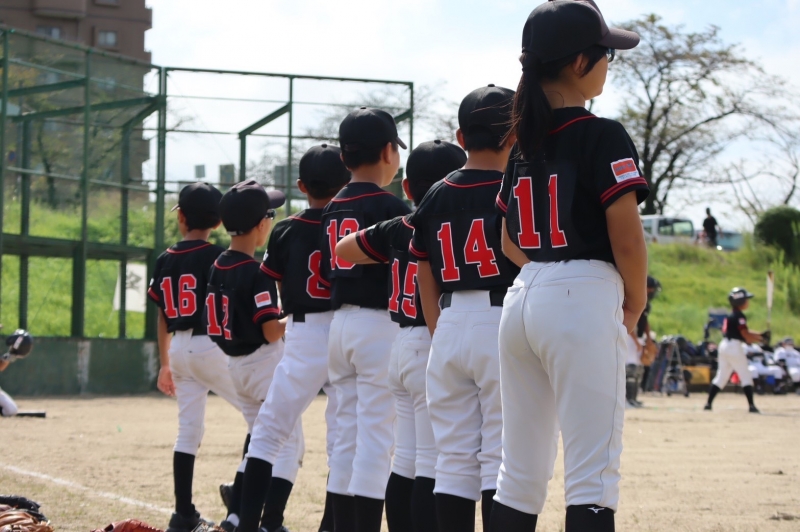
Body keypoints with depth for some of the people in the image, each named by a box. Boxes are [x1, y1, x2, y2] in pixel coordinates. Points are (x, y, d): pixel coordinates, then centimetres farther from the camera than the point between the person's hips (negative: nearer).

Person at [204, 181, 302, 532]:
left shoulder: (218, 267, 5)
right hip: (265, 363, -8)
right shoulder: (258, 273, -19)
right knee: (290, 442, -2)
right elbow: (272, 332, -21)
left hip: (235, 365, 8)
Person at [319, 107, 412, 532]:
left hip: (339, 323, 8)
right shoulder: (389, 206, -11)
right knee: (376, 437, -7)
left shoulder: (333, 209, 12)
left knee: (346, 436, 11)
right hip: (379, 325, -8)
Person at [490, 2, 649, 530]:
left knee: (520, 473, 11)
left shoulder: (525, 141, 13)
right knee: (593, 473, -8)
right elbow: (627, 238, -12)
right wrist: (634, 306, 3)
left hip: (522, 300, 8)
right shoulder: (604, 136, -9)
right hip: (583, 305, -8)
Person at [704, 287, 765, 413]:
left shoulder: (730, 315, 17)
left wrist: (759, 335, 9)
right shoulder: (739, 316, -12)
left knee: (721, 377, 13)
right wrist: (761, 339, -7)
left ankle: (708, 404, 9)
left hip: (724, 345, 9)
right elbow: (746, 335, -16)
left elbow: (745, 333, 18)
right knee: (746, 377, -4)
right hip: (735, 347, -9)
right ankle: (752, 406, -8)